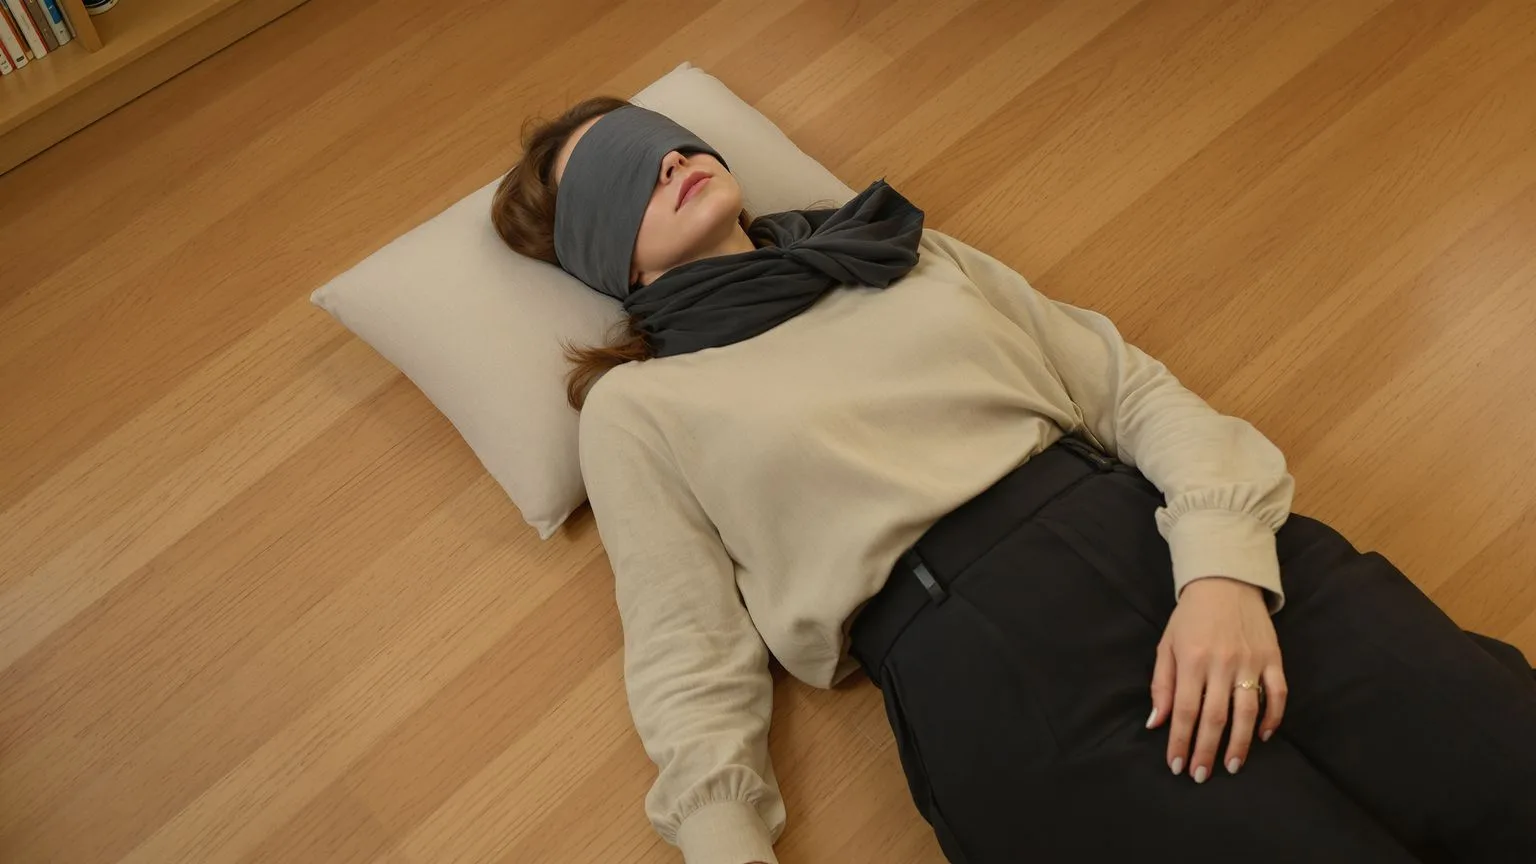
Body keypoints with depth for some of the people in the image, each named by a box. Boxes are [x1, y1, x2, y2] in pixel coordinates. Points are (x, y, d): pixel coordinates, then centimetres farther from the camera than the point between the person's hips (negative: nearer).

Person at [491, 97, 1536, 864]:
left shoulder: (911, 252, 21)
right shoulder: (635, 407, 12)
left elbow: (1136, 389, 13)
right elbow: (696, 672, 4)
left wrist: (1223, 565, -6)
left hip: (1158, 535, 5)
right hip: (982, 660, -4)